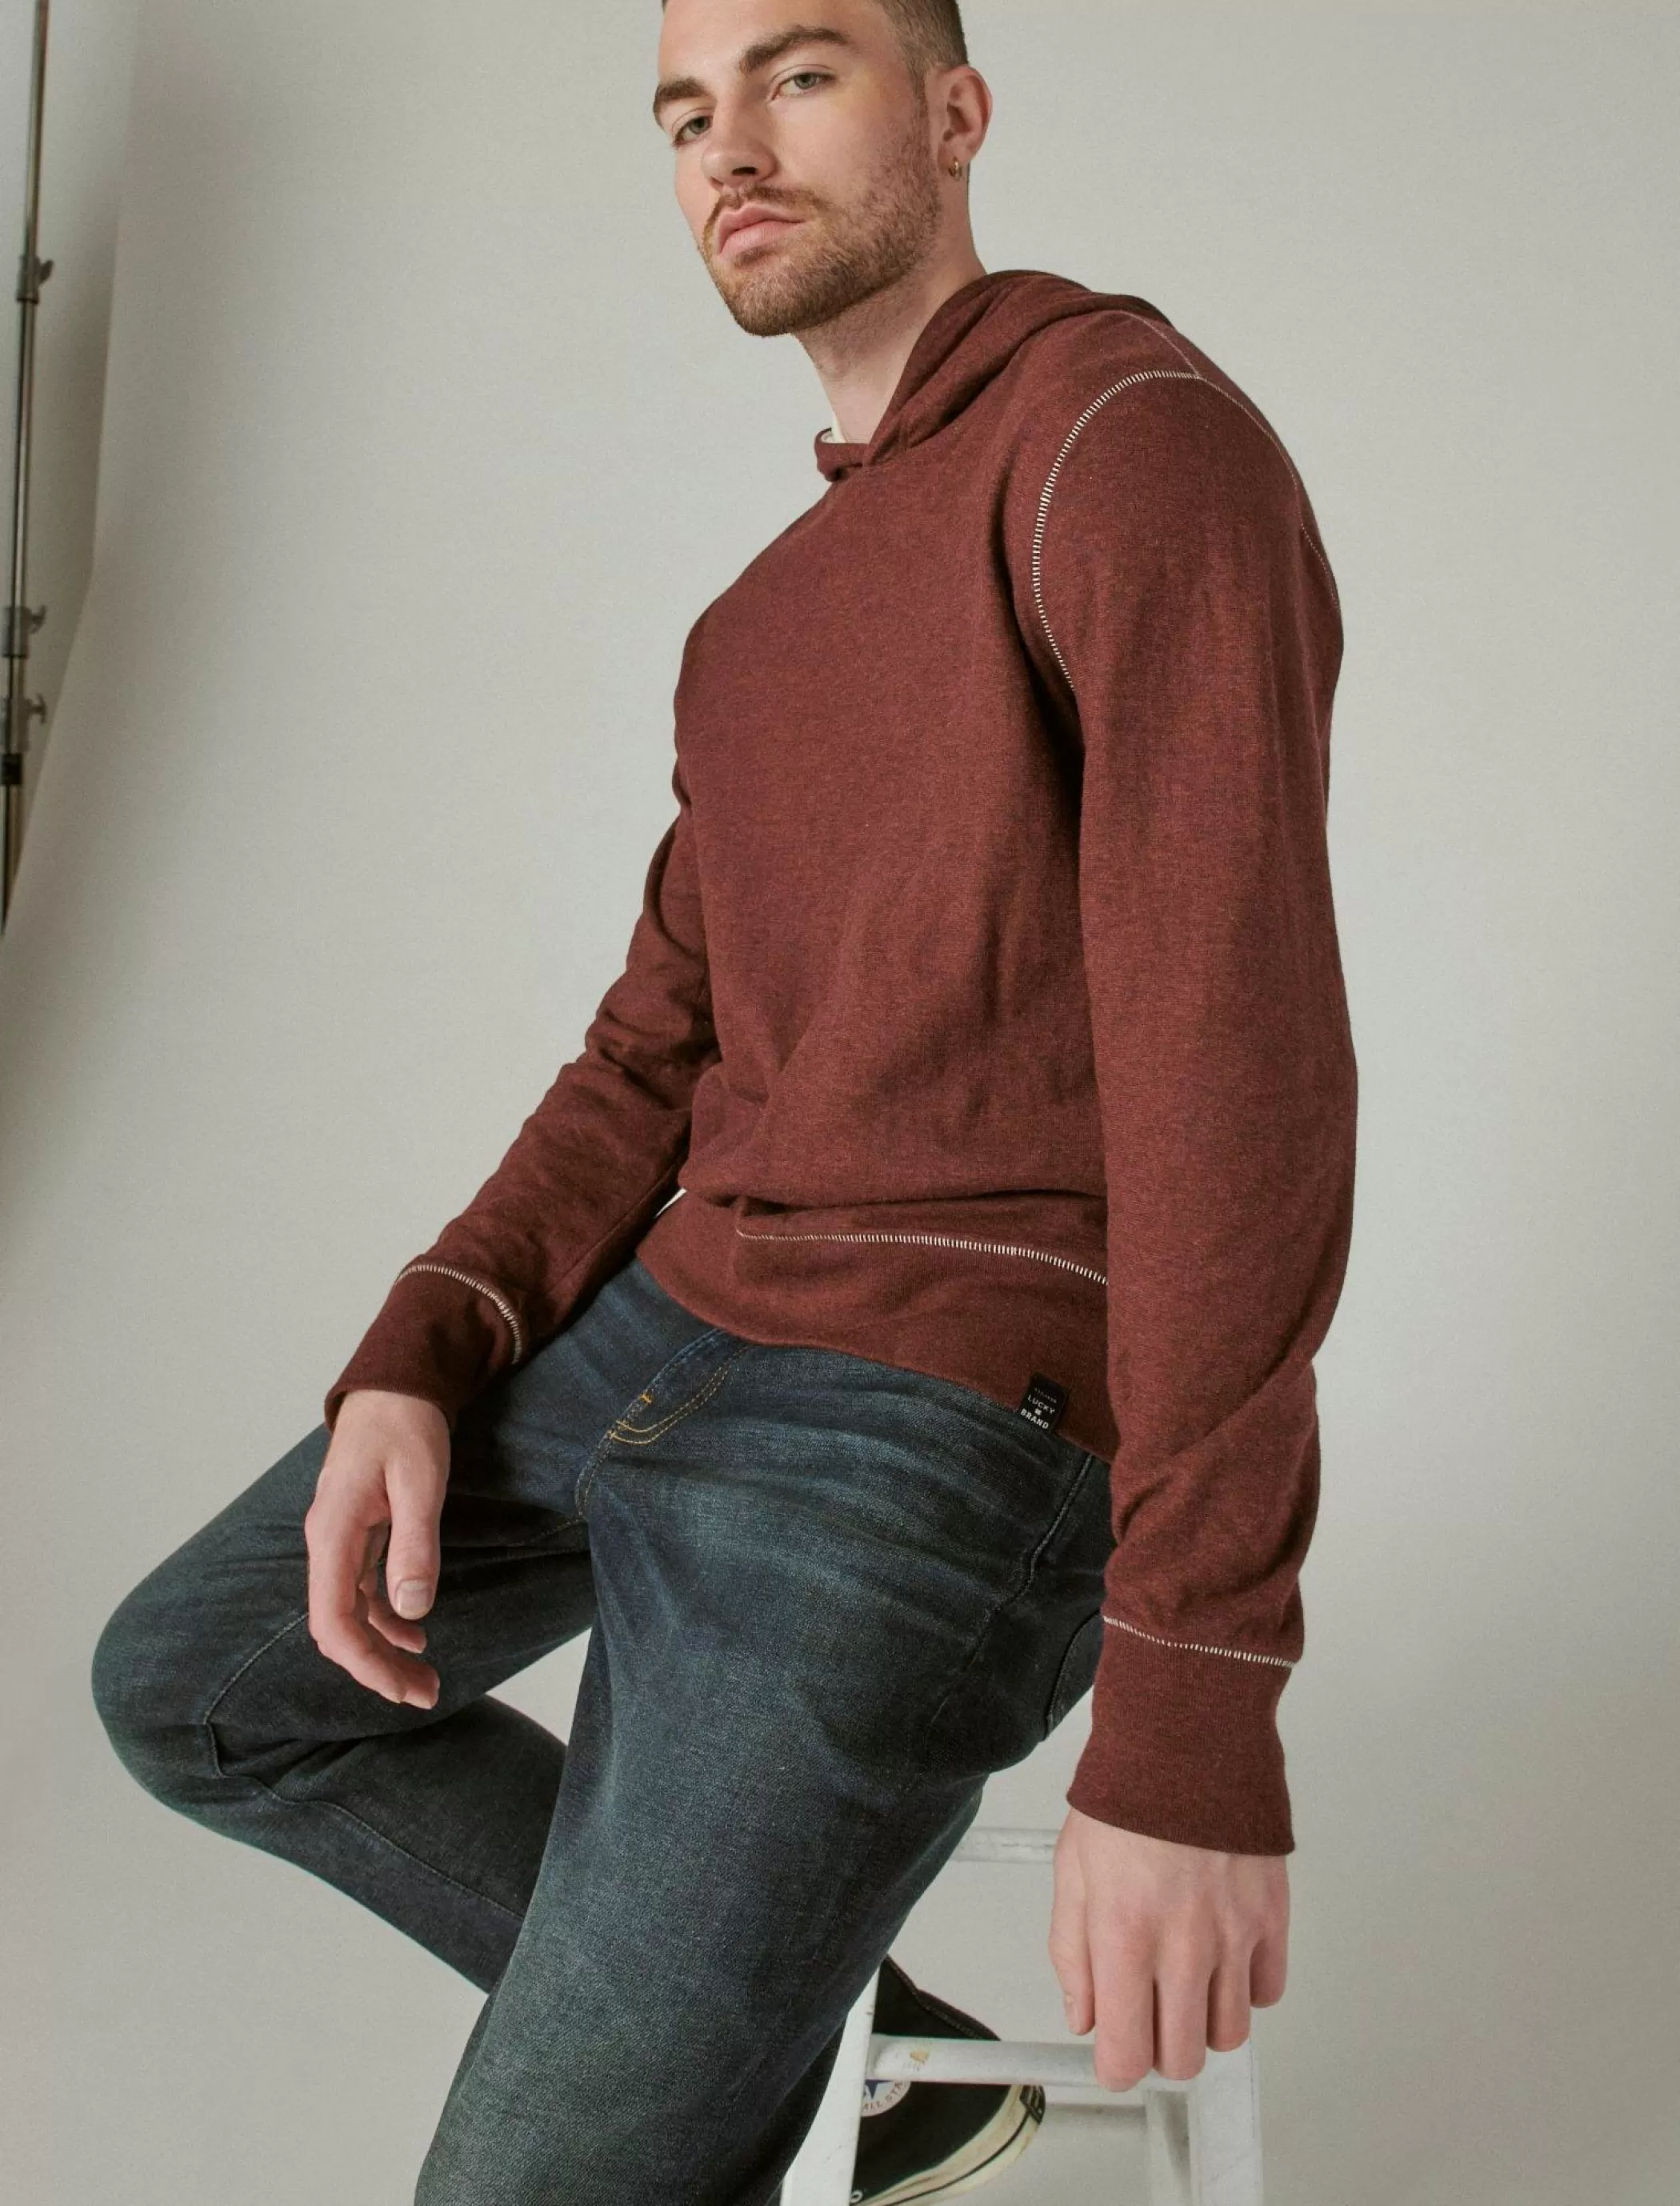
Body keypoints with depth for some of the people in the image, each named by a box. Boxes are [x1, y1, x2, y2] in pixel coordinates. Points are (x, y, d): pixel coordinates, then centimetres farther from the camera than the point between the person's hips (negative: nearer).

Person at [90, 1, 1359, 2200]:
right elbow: (664, 1051, 15)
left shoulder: (1139, 434, -13)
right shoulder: (772, 619, 18)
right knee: (192, 1686, 16)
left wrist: (1192, 1718, -27)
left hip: (939, 1425, -9)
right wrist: (419, 1360, -3)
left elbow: (1238, 1066, -23)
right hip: (667, 1322, 9)